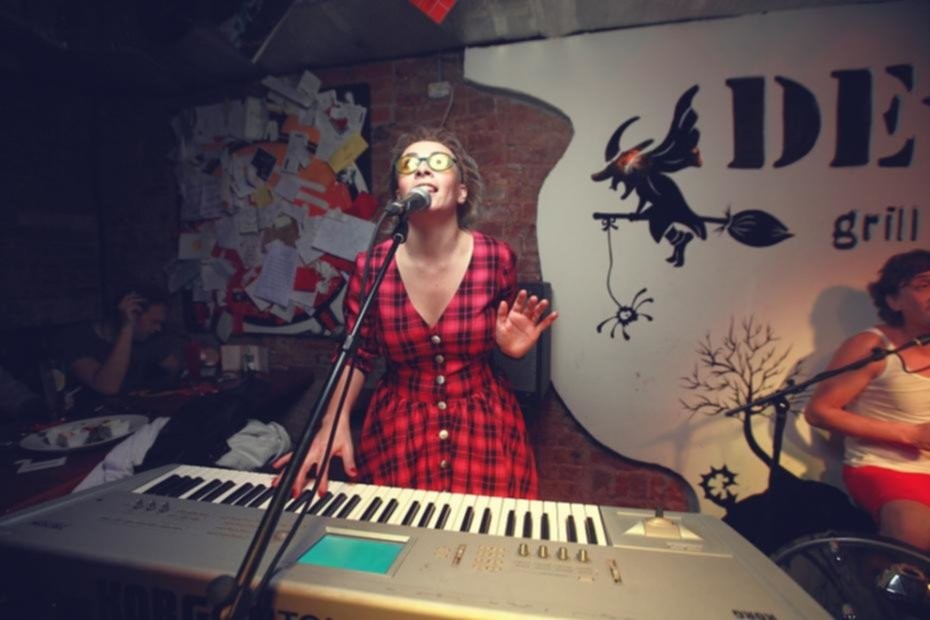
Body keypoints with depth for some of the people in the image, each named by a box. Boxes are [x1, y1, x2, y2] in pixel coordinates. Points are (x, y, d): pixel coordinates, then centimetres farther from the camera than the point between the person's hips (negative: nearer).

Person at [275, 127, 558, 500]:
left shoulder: (497, 259, -11)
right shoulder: (370, 266, -11)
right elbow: (356, 354, 0)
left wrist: (512, 347, -15)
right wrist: (334, 422, -14)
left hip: (483, 424, 1)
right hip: (397, 427, 1)